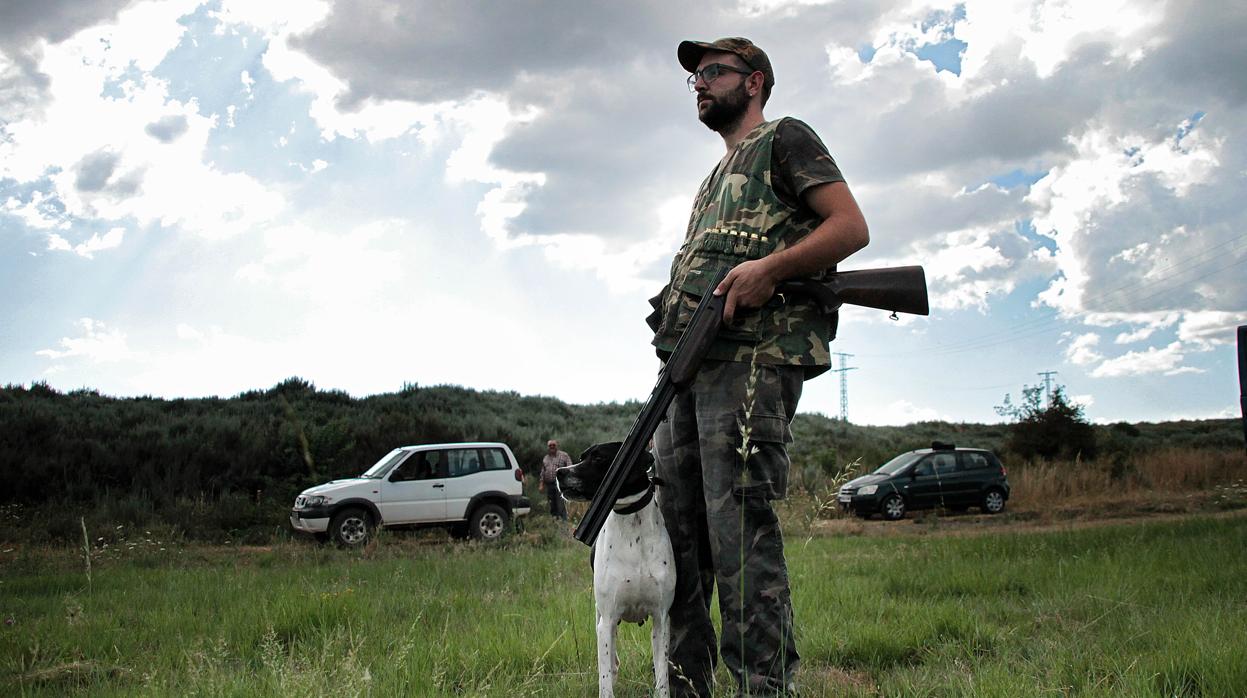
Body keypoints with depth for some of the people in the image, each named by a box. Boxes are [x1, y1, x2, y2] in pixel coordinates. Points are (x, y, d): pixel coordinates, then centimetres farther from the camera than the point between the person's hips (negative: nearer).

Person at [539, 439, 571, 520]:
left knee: (561, 506, -12)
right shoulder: (545, 458, 20)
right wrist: (542, 483, 18)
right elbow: (543, 472, 26)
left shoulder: (564, 455, 4)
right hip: (549, 485, 5)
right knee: (552, 507, 6)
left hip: (560, 484, -5)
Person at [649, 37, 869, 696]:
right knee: (675, 525, 4)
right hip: (687, 362, 9)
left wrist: (769, 267, -16)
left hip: (750, 357, -9)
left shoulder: (784, 139, 9)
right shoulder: (715, 178, 33)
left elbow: (851, 227, -3)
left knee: (741, 532, -17)